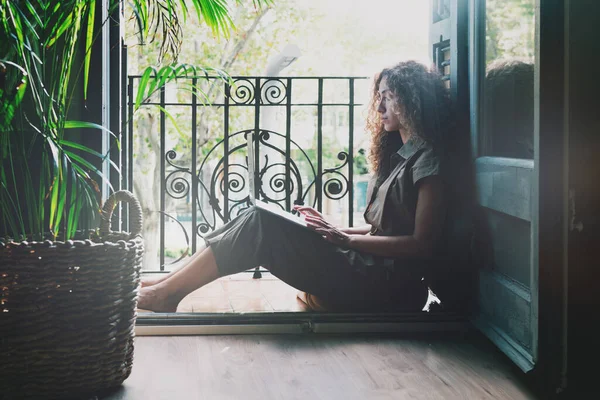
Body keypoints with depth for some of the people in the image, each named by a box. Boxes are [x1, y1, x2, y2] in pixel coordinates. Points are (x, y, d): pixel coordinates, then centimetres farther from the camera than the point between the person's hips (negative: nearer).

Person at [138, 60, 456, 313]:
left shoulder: (428, 161, -9)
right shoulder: (397, 155, 20)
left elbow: (423, 244, -15)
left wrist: (345, 239, -13)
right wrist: (331, 230, 4)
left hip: (382, 283, -8)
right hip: (368, 275, 8)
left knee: (259, 224, -16)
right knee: (257, 221, -3)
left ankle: (167, 292, -9)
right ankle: (168, 285, -3)